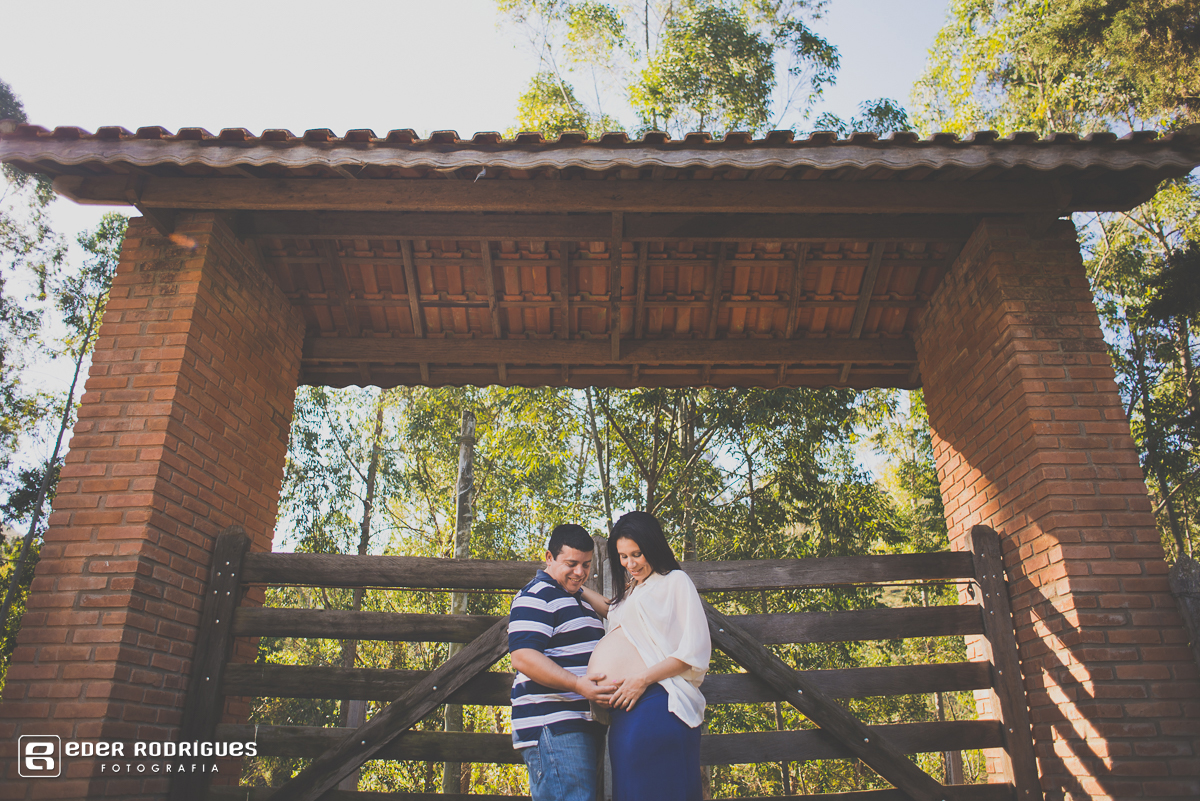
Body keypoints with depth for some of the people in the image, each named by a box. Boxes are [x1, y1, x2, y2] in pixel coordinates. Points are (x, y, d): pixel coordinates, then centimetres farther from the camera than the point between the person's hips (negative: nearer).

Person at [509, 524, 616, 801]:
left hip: (585, 726, 9)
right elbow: (522, 656, -22)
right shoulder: (537, 596, -10)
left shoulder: (578, 598, 20)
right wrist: (578, 685, -30)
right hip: (553, 728, -9)